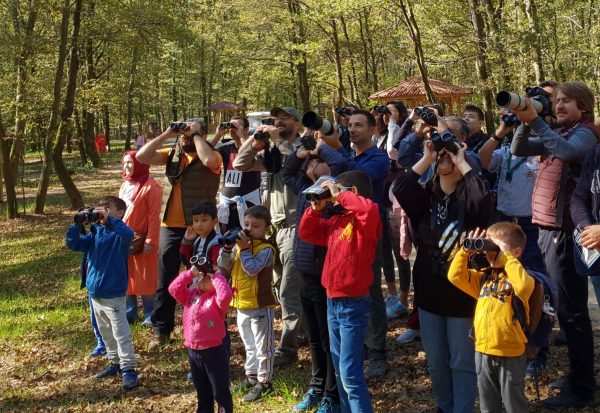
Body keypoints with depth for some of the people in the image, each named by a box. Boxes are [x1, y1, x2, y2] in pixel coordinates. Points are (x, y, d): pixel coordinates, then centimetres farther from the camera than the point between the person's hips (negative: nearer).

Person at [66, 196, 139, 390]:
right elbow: (73, 244, 4)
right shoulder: (94, 233, 7)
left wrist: (109, 219, -33)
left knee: (121, 333, -4)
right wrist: (78, 224, -10)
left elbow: (129, 234, -36)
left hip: (114, 295, -8)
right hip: (95, 293, 8)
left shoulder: (119, 233, -13)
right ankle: (115, 363, 31)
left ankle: (129, 370, 0)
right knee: (105, 332, 18)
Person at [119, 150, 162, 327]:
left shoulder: (151, 186, -11)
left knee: (145, 279, -1)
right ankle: (129, 312, 22)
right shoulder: (125, 185, 12)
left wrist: (150, 241, -19)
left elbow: (154, 217, -15)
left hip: (141, 240, -7)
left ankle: (149, 316, 9)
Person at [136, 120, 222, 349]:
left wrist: (196, 135, -15)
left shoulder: (211, 155, -4)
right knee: (165, 282, 9)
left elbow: (209, 160, -29)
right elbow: (141, 157, 0)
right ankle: (161, 330, 20)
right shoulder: (172, 154, 9)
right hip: (170, 227, 5)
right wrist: (167, 134, -3)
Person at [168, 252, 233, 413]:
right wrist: (190, 273, -11)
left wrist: (216, 275, -22)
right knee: (202, 394, 21)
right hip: (193, 352, 7)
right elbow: (173, 289, -4)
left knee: (221, 393, 3)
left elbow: (226, 295, -34)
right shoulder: (191, 295, 7)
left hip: (213, 351, -7)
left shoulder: (216, 298, -13)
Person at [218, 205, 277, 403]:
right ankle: (251, 377, 32)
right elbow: (224, 268, 3)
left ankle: (264, 382, 10)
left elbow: (252, 269, -28)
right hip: (242, 305, 8)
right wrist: (227, 248, -9)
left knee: (263, 346, 2)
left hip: (260, 306, -7)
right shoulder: (239, 244, 7)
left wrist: (244, 248, -24)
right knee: (249, 345, 20)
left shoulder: (266, 249, -14)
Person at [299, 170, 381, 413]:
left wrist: (339, 196, -23)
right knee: (339, 370, 18)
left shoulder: (364, 220, -13)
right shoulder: (335, 222, 11)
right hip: (333, 301, 9)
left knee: (350, 373, -8)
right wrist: (316, 208, 6)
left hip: (353, 304, -9)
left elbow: (370, 209, -36)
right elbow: (305, 233, 21)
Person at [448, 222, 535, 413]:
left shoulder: (517, 276, -12)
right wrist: (466, 250, -5)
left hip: (510, 353, -6)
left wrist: (508, 259, -25)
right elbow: (455, 276, 4)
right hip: (483, 350, 6)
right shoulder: (484, 277, 7)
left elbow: (524, 286, -34)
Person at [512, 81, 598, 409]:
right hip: (547, 227, 9)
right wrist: (524, 122, -4)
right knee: (565, 307, 15)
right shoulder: (557, 133, 17)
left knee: (571, 310, -5)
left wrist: (534, 120, -29)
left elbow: (566, 151, -29)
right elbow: (518, 149, 12)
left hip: (564, 230, -9)